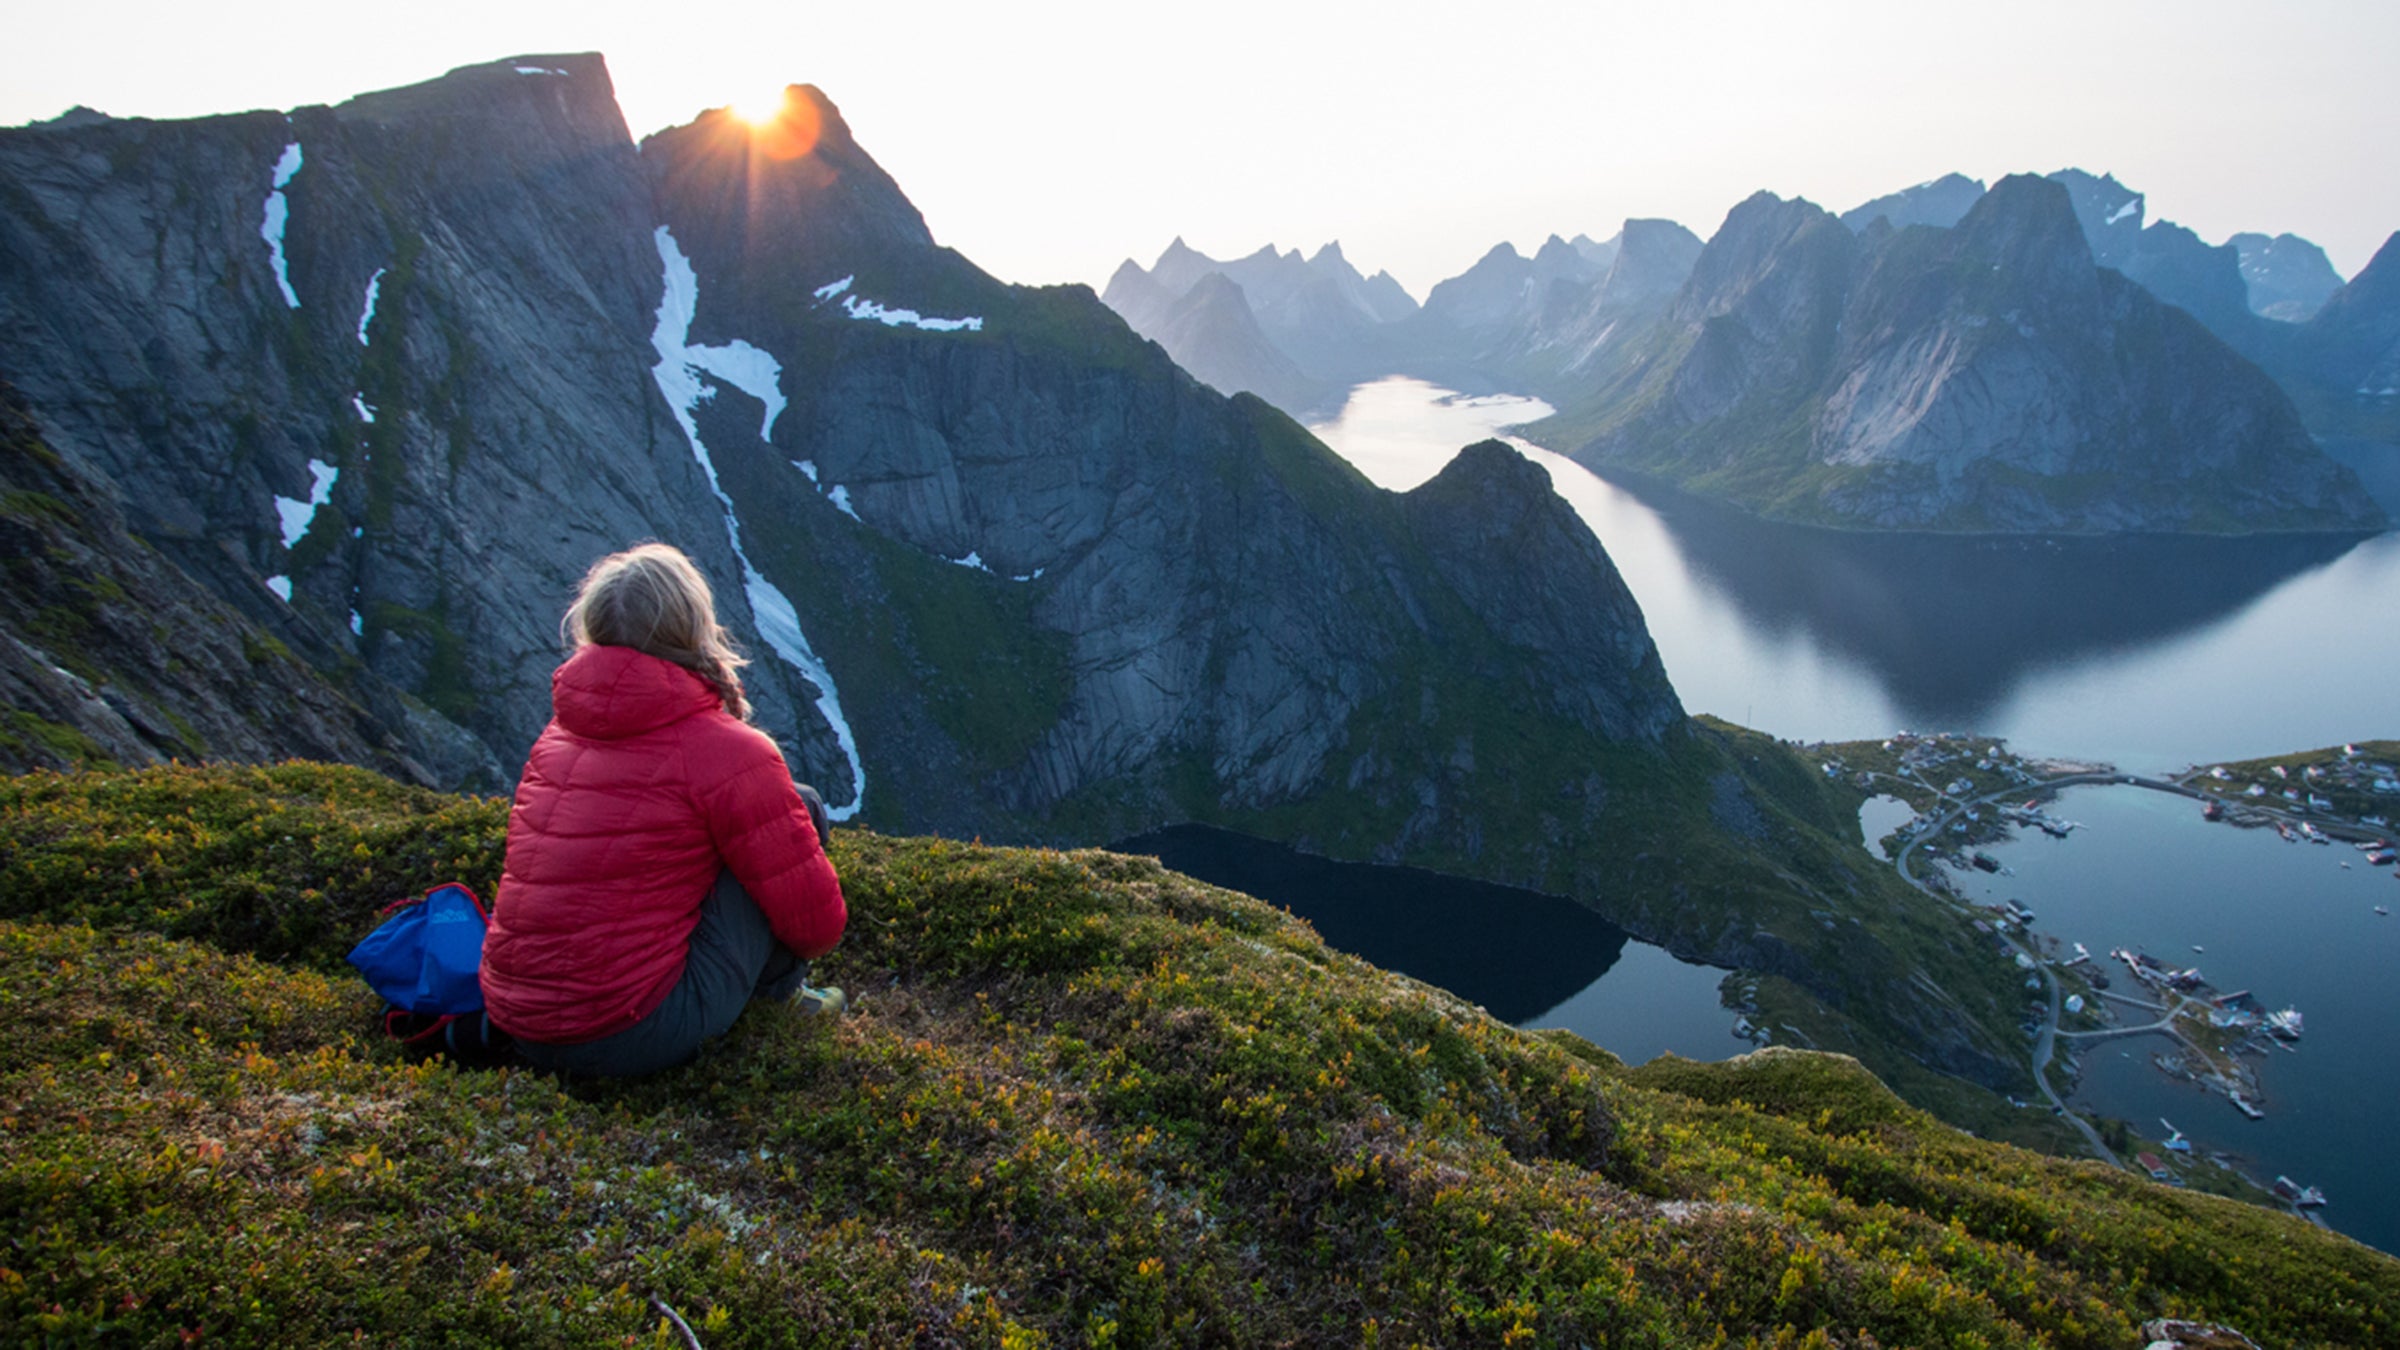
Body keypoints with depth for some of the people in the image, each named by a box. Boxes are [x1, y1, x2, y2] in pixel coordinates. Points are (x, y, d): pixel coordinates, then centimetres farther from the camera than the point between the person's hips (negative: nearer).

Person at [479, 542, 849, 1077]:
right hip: (632, 1040, -8)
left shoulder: (557, 733, 9)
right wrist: (782, 961, 15)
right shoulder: (727, 752, -12)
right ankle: (777, 987, 18)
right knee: (802, 808, 3)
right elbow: (816, 920, -8)